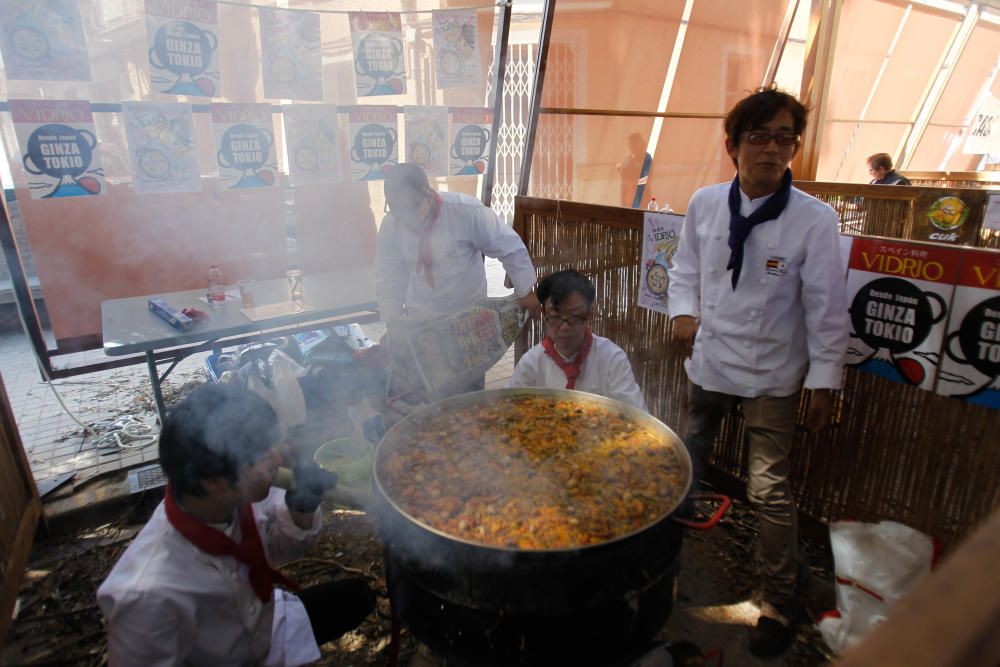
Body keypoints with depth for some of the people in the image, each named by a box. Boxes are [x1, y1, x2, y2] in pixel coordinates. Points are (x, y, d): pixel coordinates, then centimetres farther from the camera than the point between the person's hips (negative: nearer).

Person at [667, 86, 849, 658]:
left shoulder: (814, 220, -15)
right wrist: (684, 311, -8)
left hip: (772, 375, -4)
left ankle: (781, 599, 25)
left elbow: (827, 309, -10)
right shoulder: (705, 204, -6)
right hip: (708, 359, 4)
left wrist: (825, 381, -7)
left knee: (770, 491, 0)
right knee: (685, 468, 21)